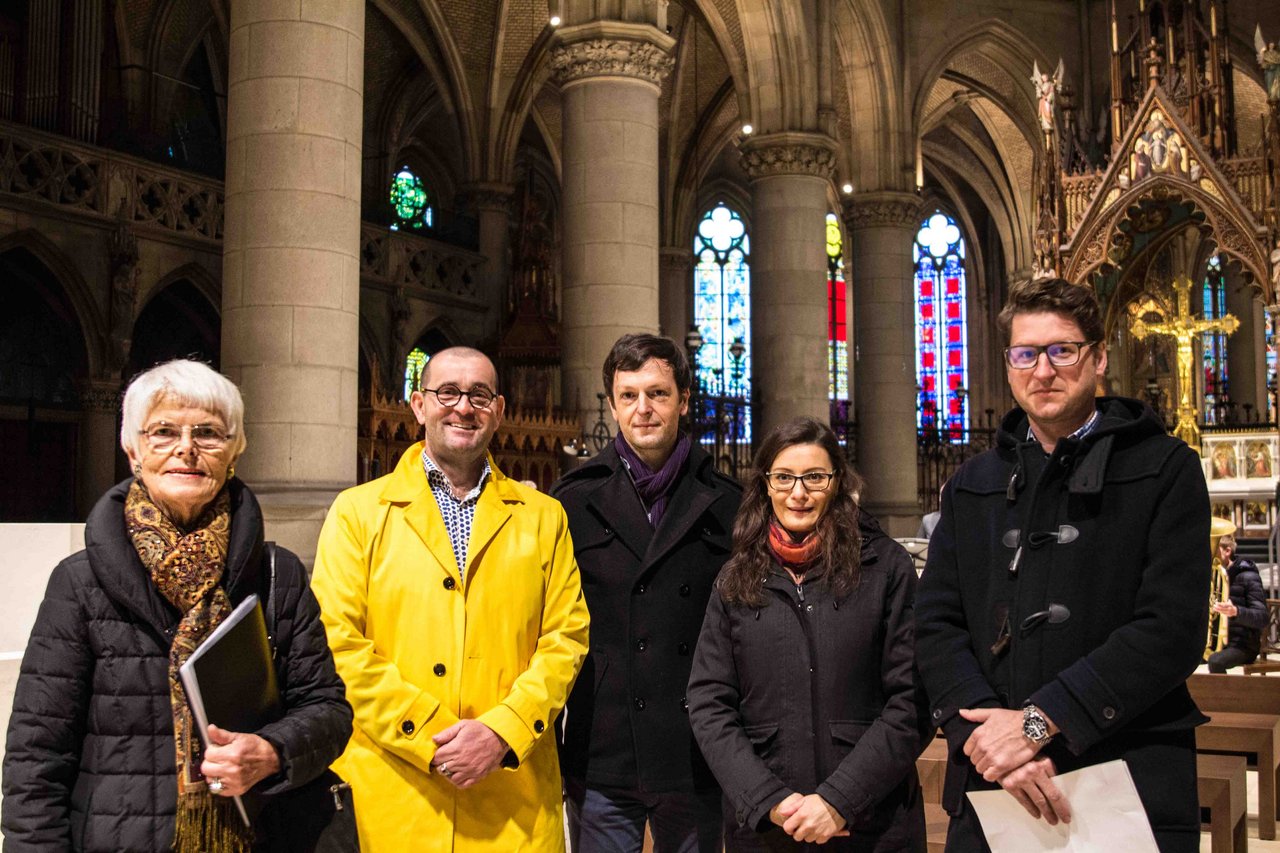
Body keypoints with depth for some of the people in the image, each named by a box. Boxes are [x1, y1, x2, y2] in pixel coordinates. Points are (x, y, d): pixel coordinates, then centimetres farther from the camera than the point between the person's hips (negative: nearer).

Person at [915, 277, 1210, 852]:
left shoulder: (1165, 470, 1)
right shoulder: (973, 485, 12)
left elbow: (1173, 629, -10)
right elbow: (936, 625, 4)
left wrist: (1039, 721, -15)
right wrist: (988, 735, -13)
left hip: (1130, 784, -3)